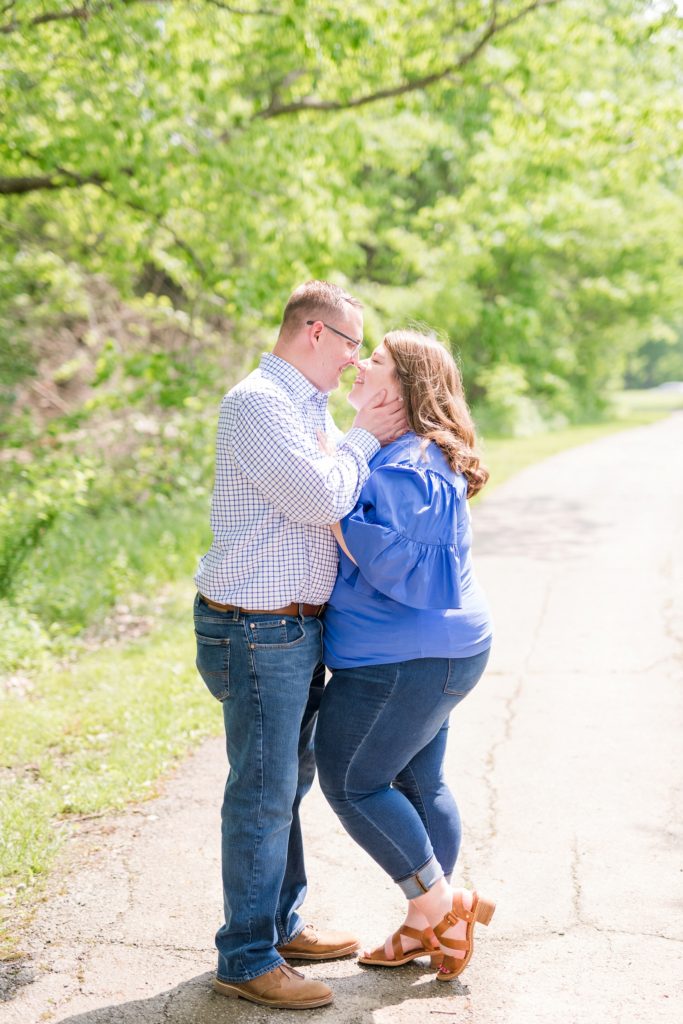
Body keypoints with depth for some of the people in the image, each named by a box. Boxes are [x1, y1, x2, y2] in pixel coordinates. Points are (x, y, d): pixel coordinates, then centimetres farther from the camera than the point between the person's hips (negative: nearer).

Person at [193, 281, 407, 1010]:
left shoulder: (308, 408, 16)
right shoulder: (256, 402, -15)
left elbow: (332, 495, 29)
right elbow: (322, 498, -21)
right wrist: (364, 438, -7)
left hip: (297, 628, 10)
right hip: (256, 634, -10)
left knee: (287, 783, 18)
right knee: (262, 793, -2)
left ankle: (281, 927, 33)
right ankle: (246, 961, 10)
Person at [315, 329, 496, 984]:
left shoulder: (407, 469, -21)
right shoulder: (405, 456, 13)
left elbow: (391, 562, -27)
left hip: (403, 659, -10)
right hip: (433, 653, 10)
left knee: (351, 782, 1)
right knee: (418, 783, 16)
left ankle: (443, 906, 11)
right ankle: (427, 926, 28)